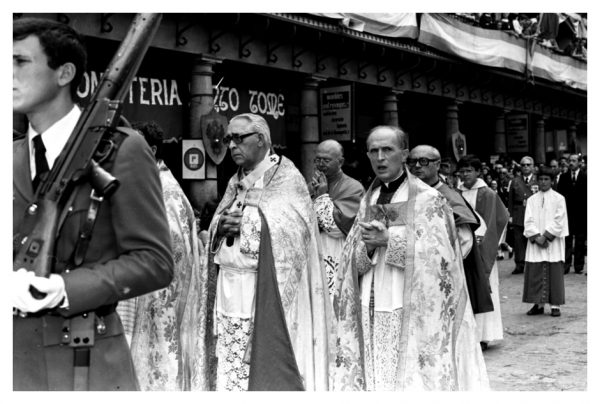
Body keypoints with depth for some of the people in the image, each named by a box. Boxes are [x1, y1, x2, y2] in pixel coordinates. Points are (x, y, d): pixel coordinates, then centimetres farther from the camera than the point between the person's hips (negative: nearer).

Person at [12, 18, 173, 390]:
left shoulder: (120, 149, -7)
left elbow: (155, 262, -10)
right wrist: (11, 280, -13)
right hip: (19, 358, 4)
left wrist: (66, 288, -19)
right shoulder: (13, 158, 9)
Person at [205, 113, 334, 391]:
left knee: (268, 370, -5)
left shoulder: (287, 178, -4)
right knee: (229, 370, 5)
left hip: (268, 296, -6)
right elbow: (213, 234, 14)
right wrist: (220, 227, -8)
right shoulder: (235, 183, 16)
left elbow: (284, 235, -16)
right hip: (229, 294, 6)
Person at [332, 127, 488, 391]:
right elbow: (354, 262, 8)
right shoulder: (368, 201, 11)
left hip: (412, 312, -4)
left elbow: (440, 255, -13)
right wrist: (368, 246, -14)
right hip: (370, 312, 5)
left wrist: (388, 239, -16)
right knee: (373, 378, 5)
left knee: (410, 378, -4)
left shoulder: (428, 199, -4)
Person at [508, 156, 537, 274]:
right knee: (518, 241, 2)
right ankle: (519, 265, 8)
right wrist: (510, 215, 5)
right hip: (518, 215, 2)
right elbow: (511, 200, 10)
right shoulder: (515, 181, 12)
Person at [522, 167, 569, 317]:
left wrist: (546, 236, -13)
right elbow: (529, 221, 3)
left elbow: (559, 221, -5)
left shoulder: (559, 199, 2)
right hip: (535, 243, 3)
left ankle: (555, 305, 3)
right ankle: (538, 304, 8)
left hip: (553, 243, -2)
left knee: (554, 273, -2)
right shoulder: (532, 199, 10)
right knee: (535, 273, 1)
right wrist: (536, 237, -11)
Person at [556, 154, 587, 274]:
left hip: (581, 214, -1)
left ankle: (579, 266, 13)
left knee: (580, 242, 6)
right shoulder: (563, 177, 7)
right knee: (566, 241, 1)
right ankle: (565, 265, 3)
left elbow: (587, 196, -2)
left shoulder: (585, 177, 1)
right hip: (567, 213, 1)